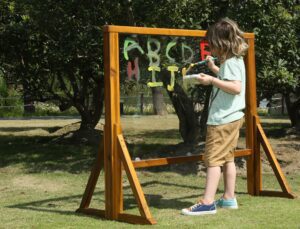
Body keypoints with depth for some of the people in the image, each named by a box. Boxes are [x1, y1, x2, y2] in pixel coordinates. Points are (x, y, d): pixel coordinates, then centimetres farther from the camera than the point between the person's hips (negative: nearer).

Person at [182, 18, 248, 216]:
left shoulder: (230, 63, -16)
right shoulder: (235, 60, 12)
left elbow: (236, 87, -28)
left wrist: (212, 80, -28)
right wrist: (214, 69, 19)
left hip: (222, 119, -10)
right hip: (232, 117, 10)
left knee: (213, 159, -10)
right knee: (227, 158, 14)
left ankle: (208, 202, -11)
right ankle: (229, 198, 19)